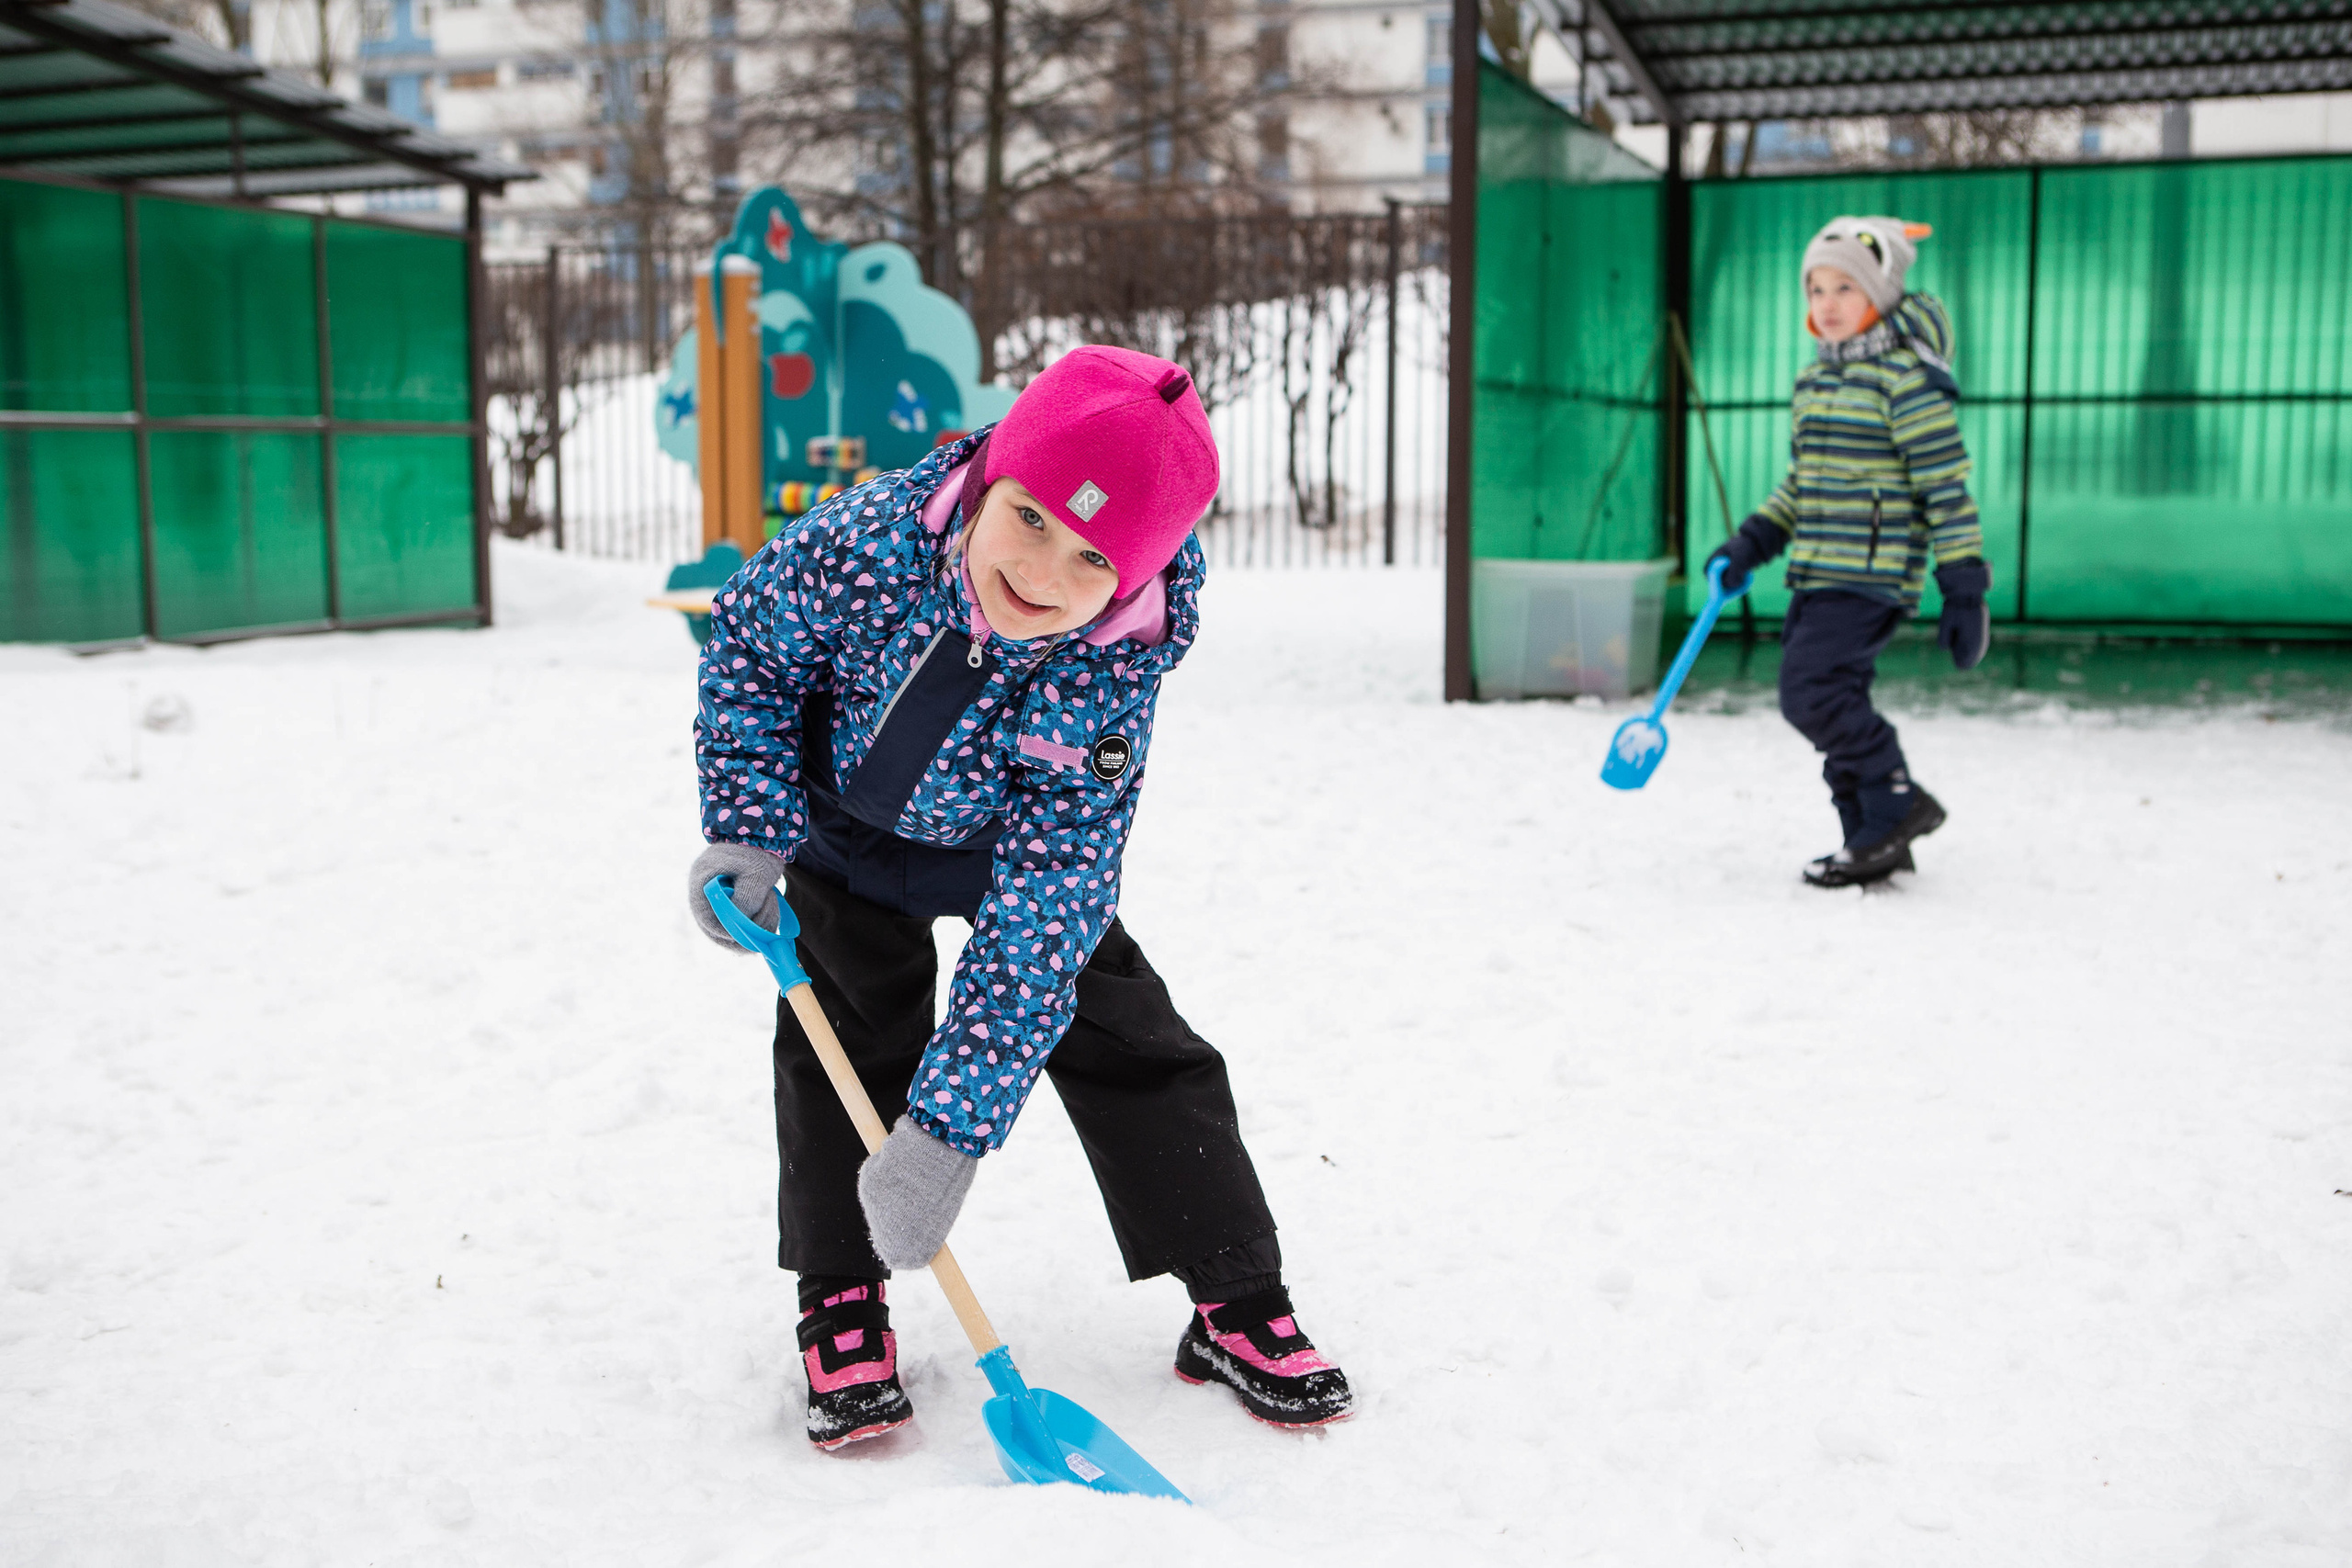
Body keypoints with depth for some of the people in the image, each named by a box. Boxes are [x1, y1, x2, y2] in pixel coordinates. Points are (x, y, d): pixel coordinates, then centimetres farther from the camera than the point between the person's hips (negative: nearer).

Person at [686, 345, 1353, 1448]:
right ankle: (840, 1306, 7)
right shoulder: (865, 542, -38)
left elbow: (1039, 914, -39)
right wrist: (747, 828, -20)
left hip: (1017, 849, -1)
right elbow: (749, 641, -14)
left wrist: (948, 1125, -41)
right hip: (851, 827, 1)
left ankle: (1240, 1305, 10)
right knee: (848, 1031, -11)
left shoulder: (1110, 680, -39)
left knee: (1125, 1038, -2)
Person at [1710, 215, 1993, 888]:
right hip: (1818, 574, 9)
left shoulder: (1905, 376, -11)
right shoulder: (1814, 378, 15)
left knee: (1811, 690, -18)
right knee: (1834, 700, 9)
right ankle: (1870, 836, 19)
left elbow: (1946, 484, -13)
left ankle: (1898, 802, -5)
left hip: (1873, 573, -9)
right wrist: (1751, 544, 15)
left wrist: (1964, 587, -15)